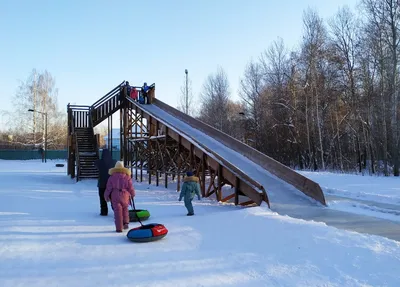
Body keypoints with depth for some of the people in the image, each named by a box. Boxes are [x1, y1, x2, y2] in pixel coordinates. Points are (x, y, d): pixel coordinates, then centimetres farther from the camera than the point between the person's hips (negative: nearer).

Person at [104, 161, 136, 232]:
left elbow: (108, 188, 2)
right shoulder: (127, 177, 1)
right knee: (125, 209, 22)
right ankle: (126, 223, 14)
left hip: (115, 196, -1)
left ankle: (119, 228, 0)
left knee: (117, 211, 1)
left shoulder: (112, 177, 1)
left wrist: (106, 196, 14)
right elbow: (130, 187, 4)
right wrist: (132, 194, 21)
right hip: (125, 196, 1)